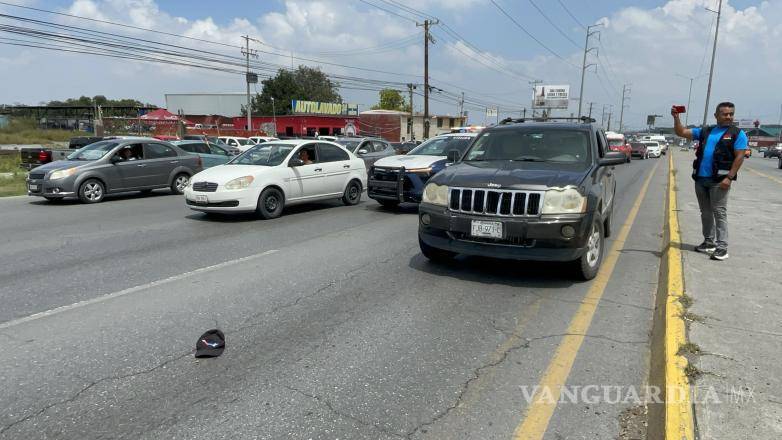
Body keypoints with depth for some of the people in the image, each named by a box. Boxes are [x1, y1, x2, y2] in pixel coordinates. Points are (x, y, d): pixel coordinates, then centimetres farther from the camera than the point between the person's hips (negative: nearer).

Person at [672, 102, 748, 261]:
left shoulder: (737, 134, 2)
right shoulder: (705, 131, 15)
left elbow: (739, 157, -6)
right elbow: (681, 132, 16)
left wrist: (729, 177, -16)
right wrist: (676, 117, 0)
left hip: (719, 181, -5)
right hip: (700, 179, 5)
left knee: (719, 213, -8)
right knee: (705, 213, 12)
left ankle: (722, 247, -6)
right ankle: (709, 242, 23)